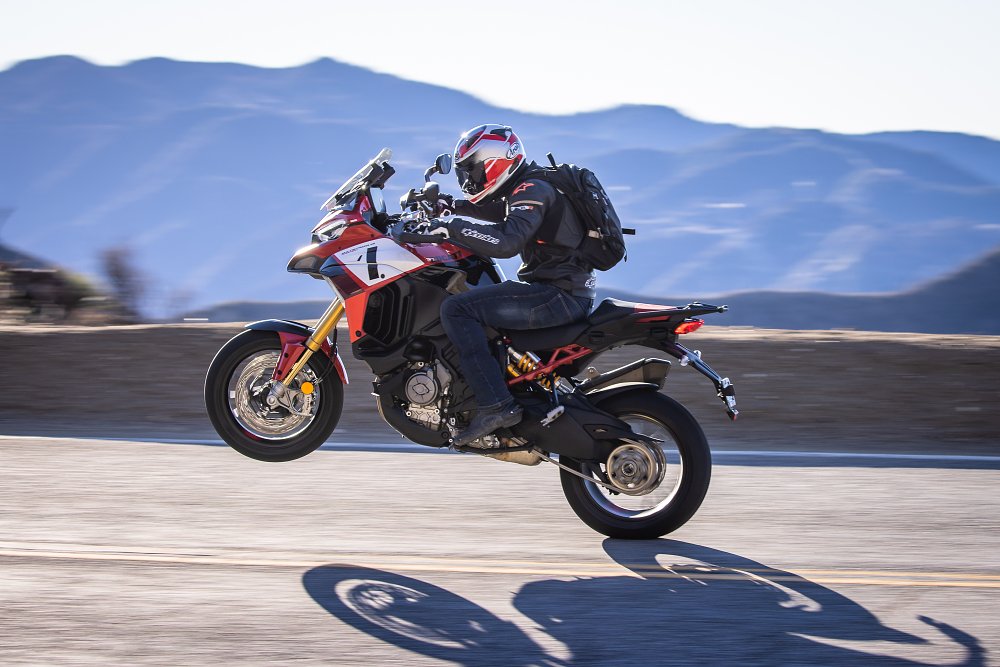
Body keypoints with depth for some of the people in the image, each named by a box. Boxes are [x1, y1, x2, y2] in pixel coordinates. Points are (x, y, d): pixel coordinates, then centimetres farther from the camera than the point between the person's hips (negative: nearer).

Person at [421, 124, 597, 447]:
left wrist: (453, 225, -22)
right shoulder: (527, 188, 18)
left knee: (457, 309, -18)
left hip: (558, 295, -11)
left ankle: (495, 404, -26)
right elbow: (501, 211, 37)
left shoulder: (532, 190, -13)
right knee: (473, 297, 27)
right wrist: (452, 206, 22)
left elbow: (507, 241, -29)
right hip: (564, 292, 11)